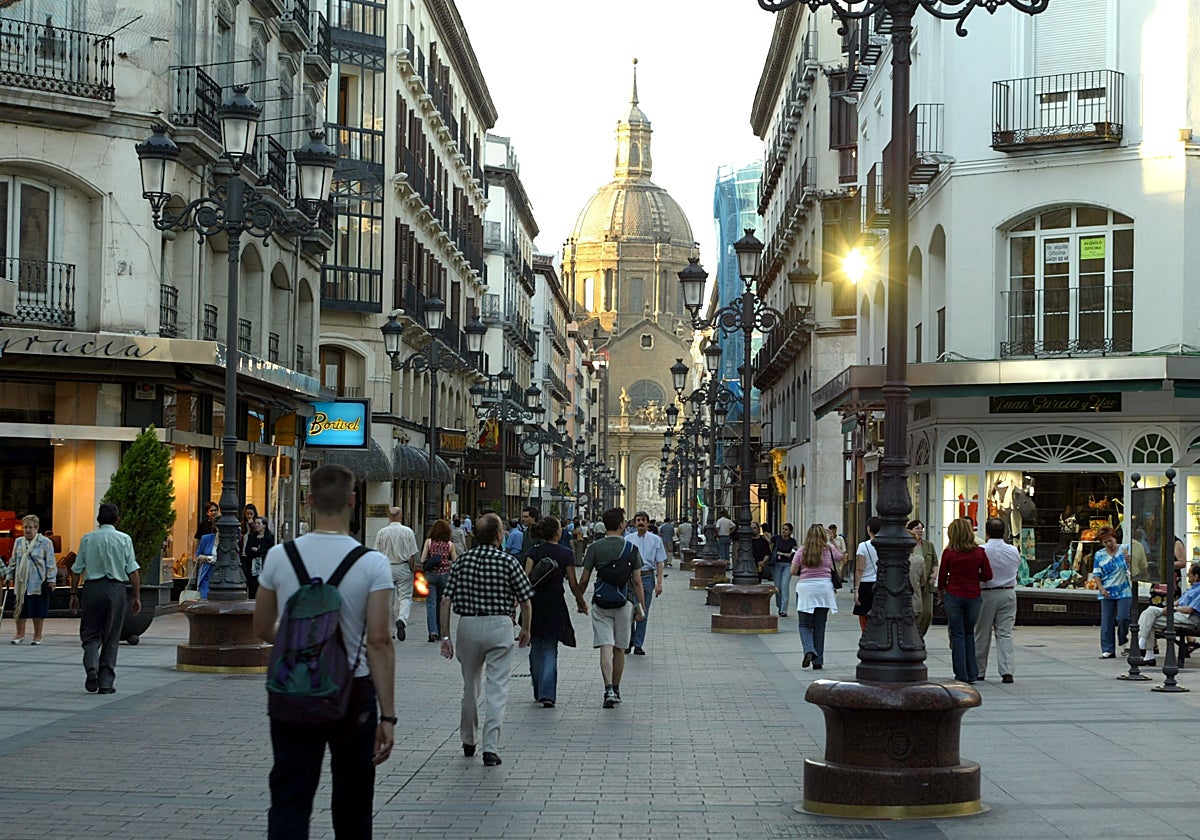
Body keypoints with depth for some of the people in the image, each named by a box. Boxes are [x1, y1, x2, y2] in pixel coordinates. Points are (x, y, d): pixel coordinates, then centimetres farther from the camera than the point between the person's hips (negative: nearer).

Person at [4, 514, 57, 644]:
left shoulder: (45, 542, -3)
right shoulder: (18, 542, 11)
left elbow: (50, 563, -4)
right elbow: (13, 561, 18)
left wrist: (51, 580, -8)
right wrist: (8, 576, 13)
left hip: (38, 583, -4)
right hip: (21, 582, 4)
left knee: (38, 610, 2)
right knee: (20, 609, 5)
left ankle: (37, 636, 12)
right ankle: (20, 634, 18)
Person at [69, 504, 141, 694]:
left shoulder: (87, 539, 4)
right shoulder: (124, 539, 1)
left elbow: (77, 570, 4)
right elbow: (132, 571, -1)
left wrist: (74, 594, 11)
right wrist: (136, 597, 3)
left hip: (92, 588, 0)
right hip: (116, 588, 0)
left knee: (90, 634, 9)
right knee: (111, 638, 7)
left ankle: (91, 667, -17)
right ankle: (106, 682, 7)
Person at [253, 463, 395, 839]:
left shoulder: (279, 556, -3)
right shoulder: (372, 563, -11)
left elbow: (262, 630, 7)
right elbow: (379, 641, -14)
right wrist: (387, 716, -11)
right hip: (352, 693, -1)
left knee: (289, 800, 1)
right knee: (351, 803, 15)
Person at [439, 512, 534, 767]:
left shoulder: (462, 561, 3)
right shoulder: (508, 562, -6)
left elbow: (446, 601, -1)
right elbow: (525, 602, -3)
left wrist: (445, 635, 3)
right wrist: (525, 630, 13)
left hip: (468, 625, 3)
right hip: (499, 626, -3)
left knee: (470, 685, 19)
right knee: (497, 689, -2)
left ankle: (468, 741, 32)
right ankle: (491, 748, -10)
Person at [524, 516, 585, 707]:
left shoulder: (534, 552, -1)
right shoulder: (566, 554, -5)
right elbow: (573, 584, -3)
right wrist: (581, 603, 11)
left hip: (535, 603, 2)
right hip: (555, 604, -2)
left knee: (536, 648, 16)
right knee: (549, 649, 1)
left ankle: (538, 692, 23)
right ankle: (547, 693, -13)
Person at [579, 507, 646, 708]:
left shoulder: (595, 547, -1)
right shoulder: (631, 548, -2)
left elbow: (584, 579, 0)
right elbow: (637, 581, -3)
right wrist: (642, 606, 4)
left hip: (601, 603, 0)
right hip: (624, 602, 1)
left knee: (606, 647, -5)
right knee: (619, 649, 13)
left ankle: (609, 689, -21)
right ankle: (616, 690, 24)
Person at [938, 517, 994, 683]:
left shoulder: (948, 553, -7)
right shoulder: (979, 552, -3)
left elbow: (942, 577, 0)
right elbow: (988, 575, -2)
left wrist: (941, 593, 17)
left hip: (953, 596, -2)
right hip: (973, 596, 2)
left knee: (957, 635, 6)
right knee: (969, 633, 15)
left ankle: (961, 674, 5)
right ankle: (972, 673, 14)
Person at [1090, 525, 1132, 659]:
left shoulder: (1125, 550, 2)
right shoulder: (1099, 555, 7)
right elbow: (1097, 574, 7)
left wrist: (1129, 561, -23)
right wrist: (1101, 589, -7)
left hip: (1124, 591, -2)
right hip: (1107, 593, 2)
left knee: (1123, 618, -10)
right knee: (1107, 621, 1)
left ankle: (1123, 640, 20)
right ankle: (1108, 650, 6)